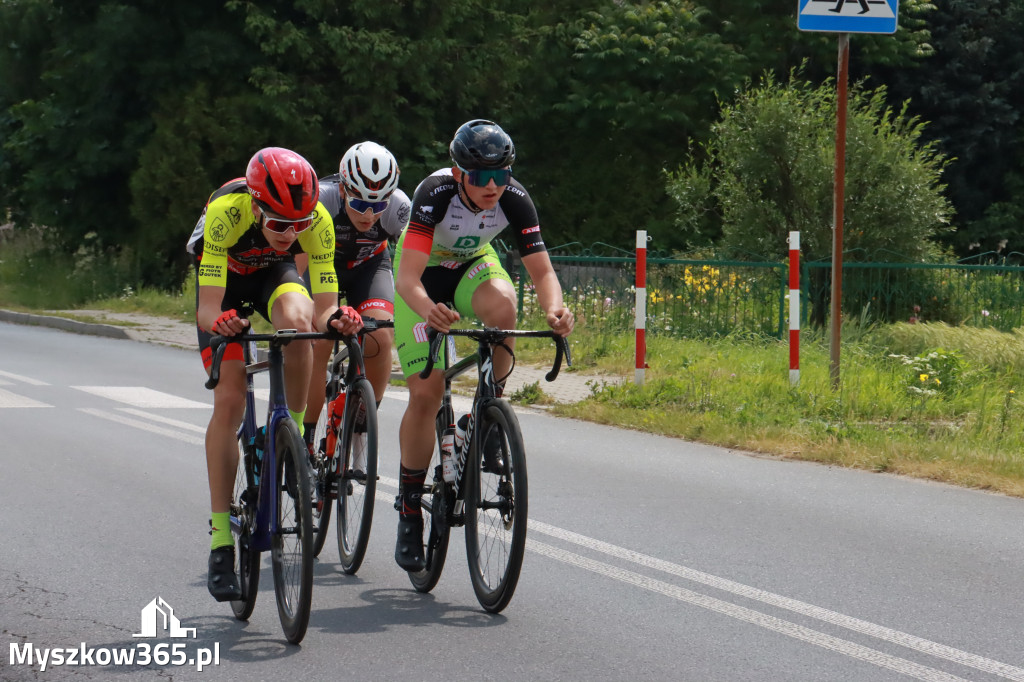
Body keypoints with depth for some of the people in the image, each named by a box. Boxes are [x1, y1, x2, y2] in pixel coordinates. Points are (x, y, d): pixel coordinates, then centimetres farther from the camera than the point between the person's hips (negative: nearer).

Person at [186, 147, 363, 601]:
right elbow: (207, 308, -40)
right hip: (224, 275, -1)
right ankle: (221, 541, -8)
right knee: (229, 401, -13)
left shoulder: (318, 220, -32)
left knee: (297, 319, -35)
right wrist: (219, 321, -62)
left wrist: (336, 319, -52)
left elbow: (323, 308, -30)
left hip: (276, 272, 1)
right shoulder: (226, 212, -39)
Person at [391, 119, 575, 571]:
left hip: (473, 263, 2)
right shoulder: (435, 193, -35)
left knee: (502, 306, -35)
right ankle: (409, 508, 2)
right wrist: (429, 311, -64)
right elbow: (407, 278, -42)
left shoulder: (514, 199, -26)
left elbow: (541, 269, -27)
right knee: (425, 393, -13)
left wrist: (555, 309, -50)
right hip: (424, 269, -2)